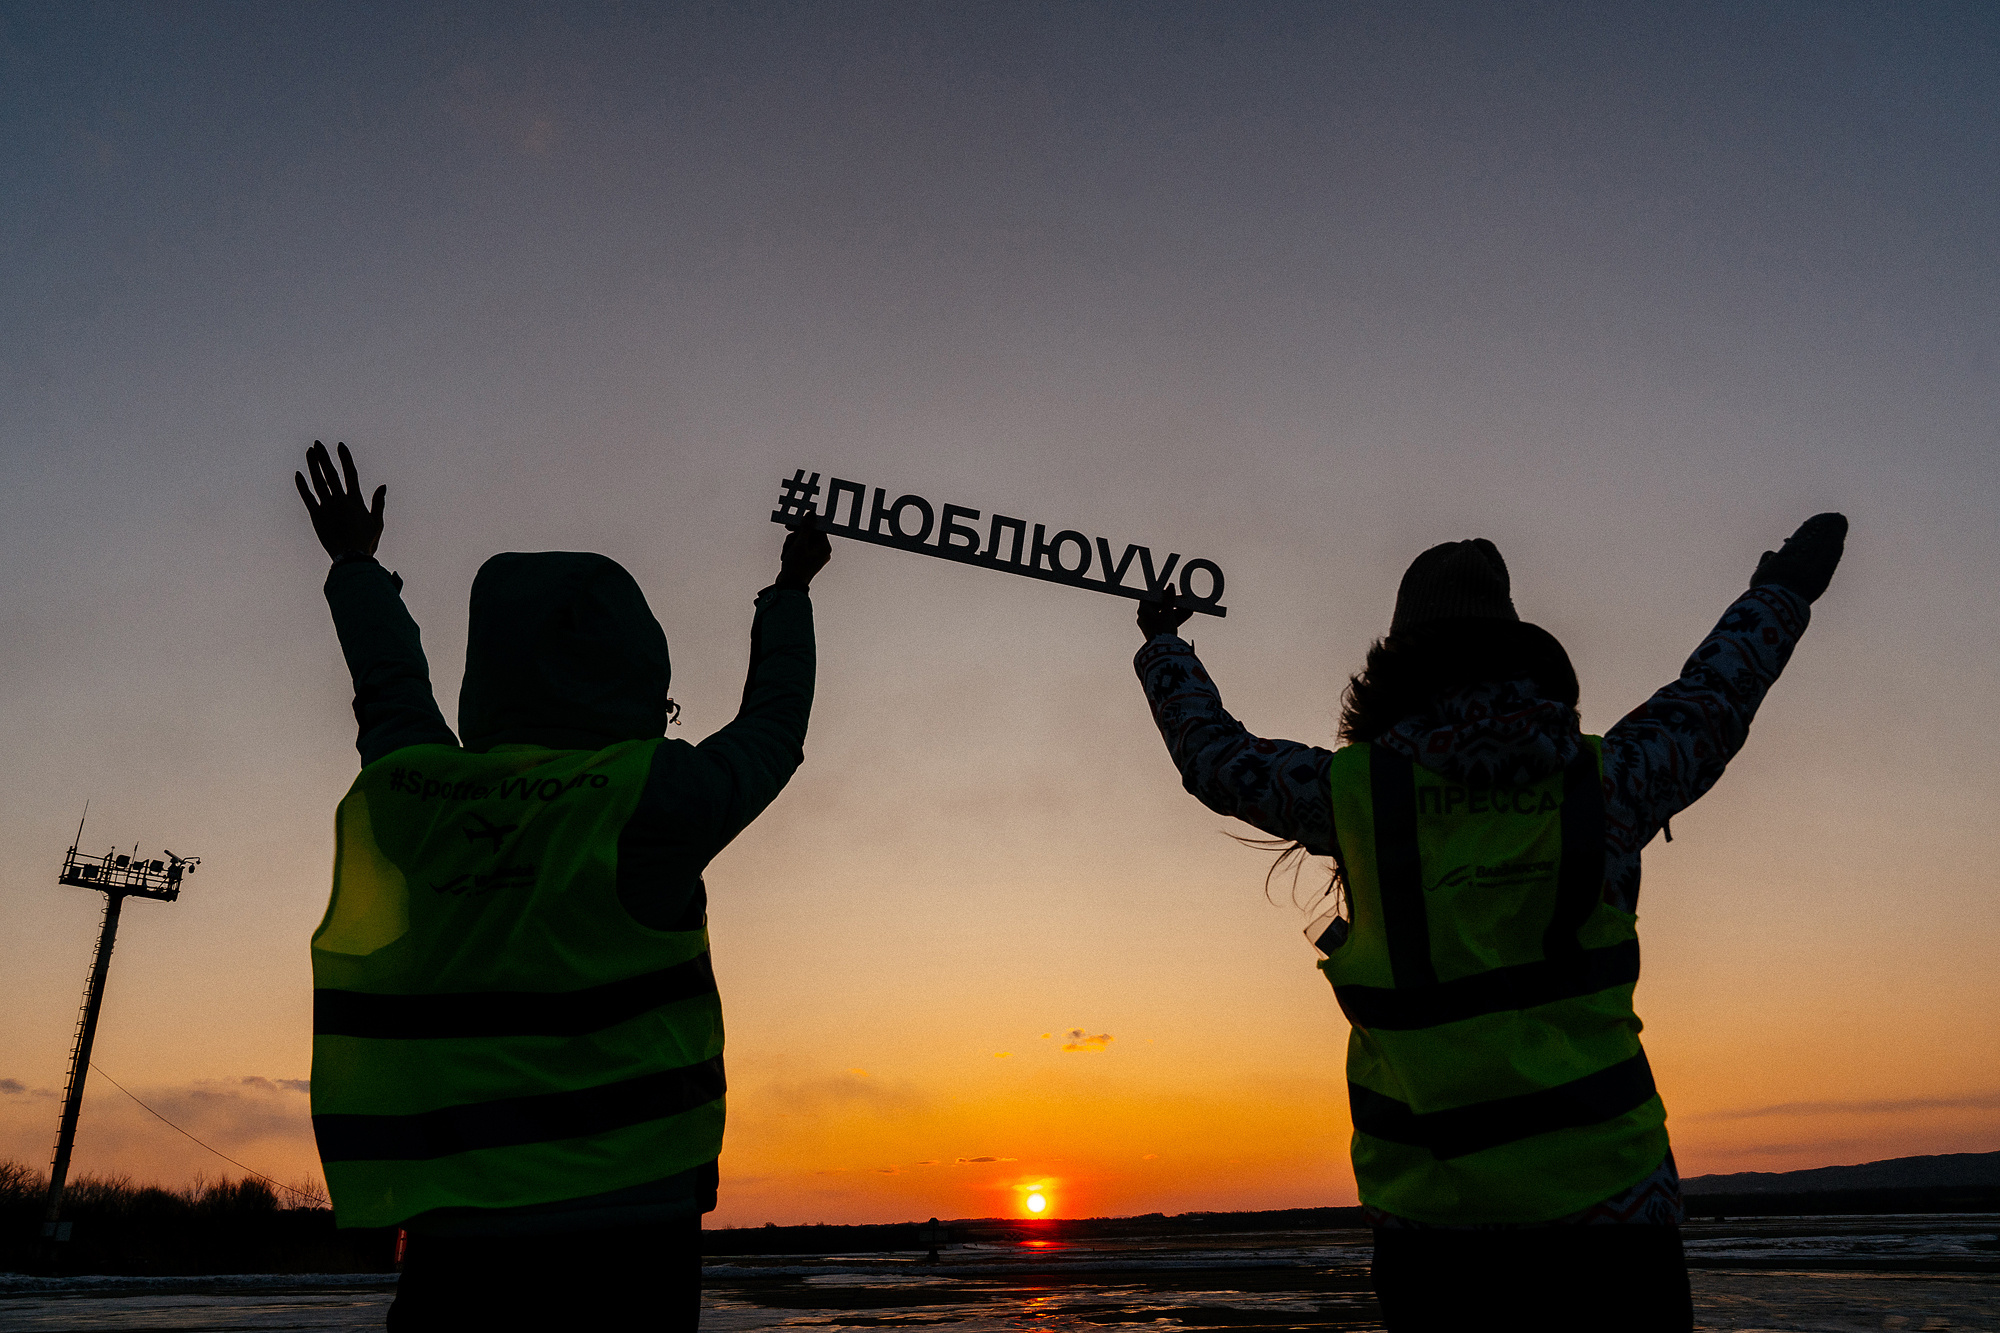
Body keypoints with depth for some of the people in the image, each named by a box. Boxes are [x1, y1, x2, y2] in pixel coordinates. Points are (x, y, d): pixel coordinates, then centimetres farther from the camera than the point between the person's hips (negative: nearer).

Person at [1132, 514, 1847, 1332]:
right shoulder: (1600, 779, -2)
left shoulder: (1353, 790, -5)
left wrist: (1164, 645, 30)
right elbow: (1712, 703, 16)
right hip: (1600, 1192, 0)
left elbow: (1210, 753, 11)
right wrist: (1782, 592, 34)